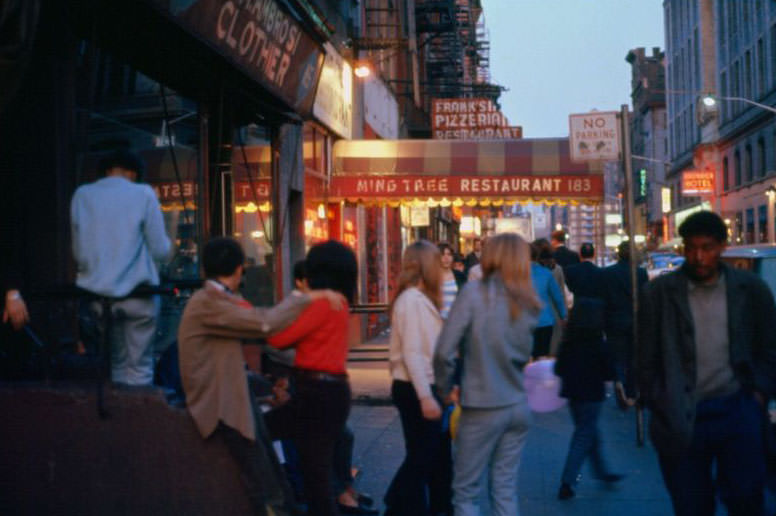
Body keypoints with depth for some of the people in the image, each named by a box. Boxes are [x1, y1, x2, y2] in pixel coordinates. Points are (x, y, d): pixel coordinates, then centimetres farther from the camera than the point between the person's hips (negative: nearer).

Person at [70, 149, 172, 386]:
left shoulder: (82, 195, 5)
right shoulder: (143, 194, -4)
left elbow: (78, 251, 9)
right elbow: (160, 250, -4)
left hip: (96, 294, 3)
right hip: (136, 293, -3)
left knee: (117, 362, 17)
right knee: (140, 366, 5)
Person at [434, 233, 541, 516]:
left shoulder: (475, 292, -12)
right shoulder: (529, 303, 3)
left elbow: (444, 352, -16)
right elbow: (524, 354, 8)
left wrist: (445, 389, -2)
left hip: (482, 407, -5)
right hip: (518, 406, 5)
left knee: (465, 491, 6)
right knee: (505, 489, 12)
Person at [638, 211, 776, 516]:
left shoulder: (751, 289, 2)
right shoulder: (660, 293, -2)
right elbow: (646, 361, 3)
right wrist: (661, 408, -1)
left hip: (737, 411, 1)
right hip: (682, 418, 0)